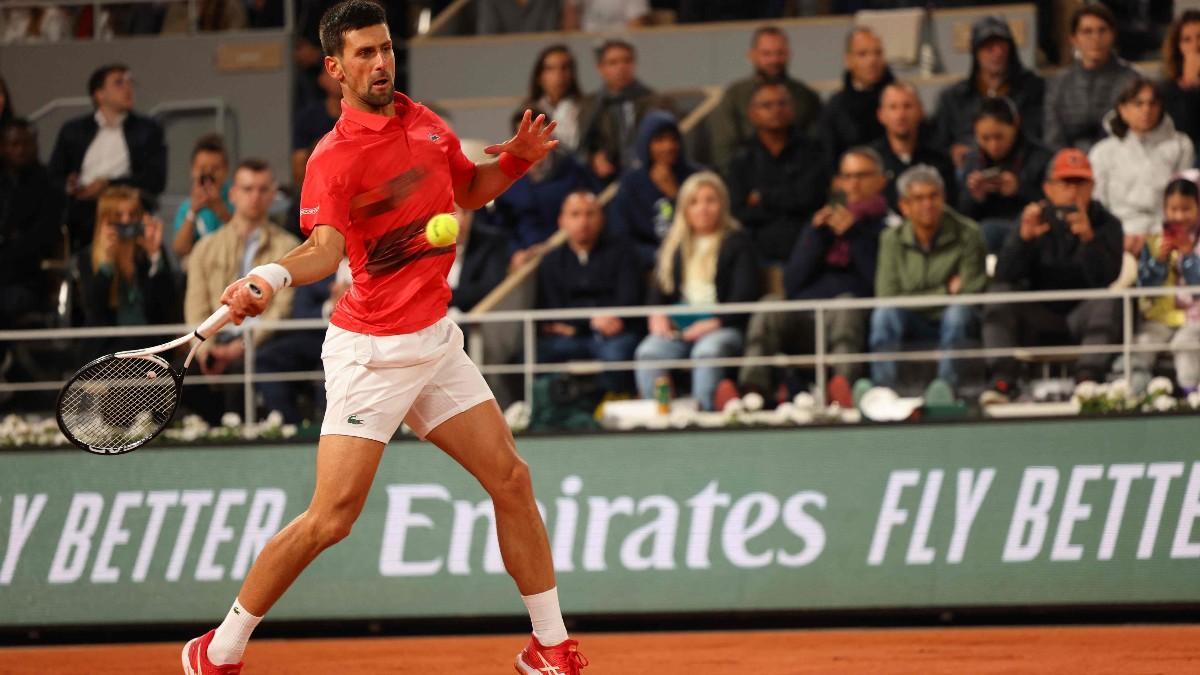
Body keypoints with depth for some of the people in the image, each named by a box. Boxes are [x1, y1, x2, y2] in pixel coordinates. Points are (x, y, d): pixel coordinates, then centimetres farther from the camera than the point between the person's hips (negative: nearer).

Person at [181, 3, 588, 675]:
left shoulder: (423, 121, 7)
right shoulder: (333, 158, -14)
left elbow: (469, 190, 24)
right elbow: (326, 246, -30)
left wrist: (517, 160, 4)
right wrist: (270, 278, -51)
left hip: (437, 340, 7)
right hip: (371, 352, -7)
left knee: (511, 479, 5)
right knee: (331, 518, -11)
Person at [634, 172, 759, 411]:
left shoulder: (737, 243, 7)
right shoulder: (674, 244, 22)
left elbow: (745, 293, -3)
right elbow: (659, 286, 18)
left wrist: (715, 322, -16)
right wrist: (658, 315, -4)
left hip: (721, 326, -4)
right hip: (676, 326, 4)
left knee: (707, 352, -39)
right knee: (648, 352, -28)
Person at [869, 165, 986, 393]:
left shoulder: (967, 234, -8)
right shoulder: (892, 240, -1)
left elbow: (971, 294, -13)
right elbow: (886, 297, -10)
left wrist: (922, 297, -11)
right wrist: (945, 292, -12)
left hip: (956, 322, -1)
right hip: (914, 323, 2)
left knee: (957, 313, -35)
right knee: (884, 314, -29)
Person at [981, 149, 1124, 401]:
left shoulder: (1106, 224, -2)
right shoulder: (1037, 219, 1)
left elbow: (1106, 279, -20)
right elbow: (1004, 276, -12)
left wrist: (1088, 238, -36)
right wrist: (1024, 236, -29)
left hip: (1083, 315, -2)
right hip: (1040, 318, 2)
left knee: (1109, 302, -31)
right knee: (999, 293, -22)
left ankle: (1087, 380, -39)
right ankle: (1002, 381, -31)